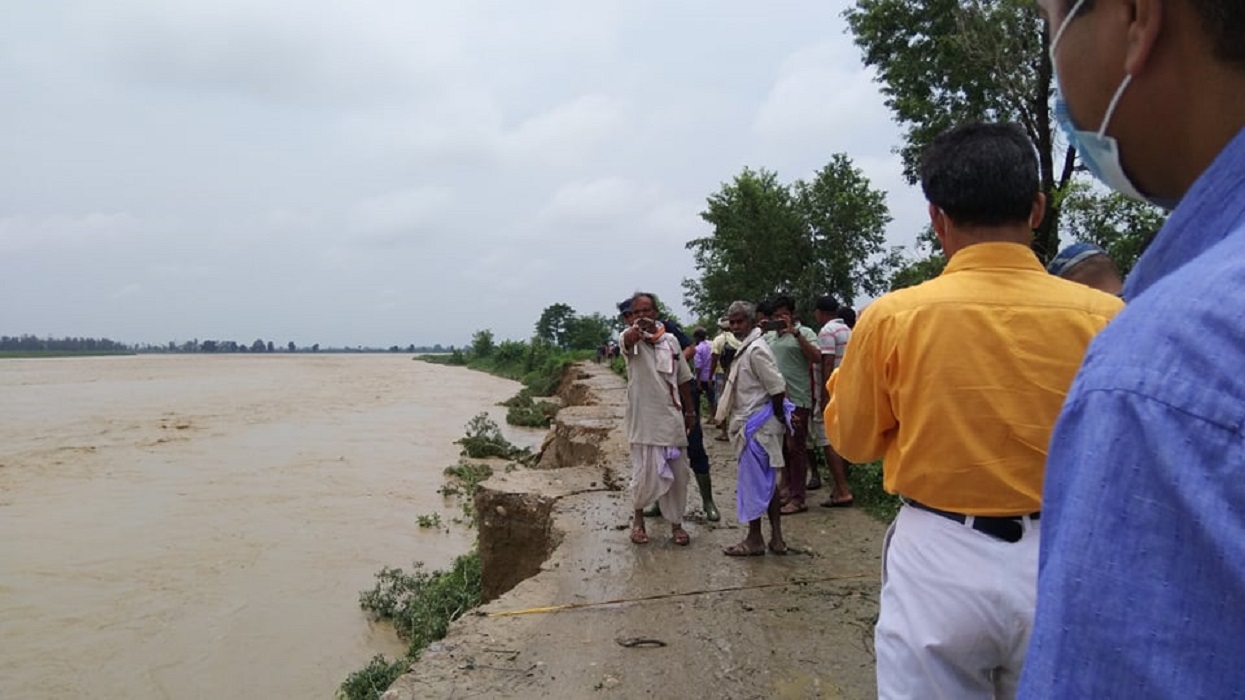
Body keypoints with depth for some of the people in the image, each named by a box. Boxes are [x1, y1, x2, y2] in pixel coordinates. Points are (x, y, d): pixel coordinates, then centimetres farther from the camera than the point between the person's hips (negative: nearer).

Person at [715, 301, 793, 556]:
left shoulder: (756, 350, -18)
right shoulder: (746, 348, 12)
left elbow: (777, 387, -21)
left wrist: (778, 415, -10)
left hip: (756, 426, -10)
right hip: (751, 423, 10)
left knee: (752, 482, 0)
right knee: (767, 482, 13)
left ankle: (754, 539, 11)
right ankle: (776, 538, 20)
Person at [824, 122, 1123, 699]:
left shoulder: (892, 316, -13)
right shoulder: (1102, 316, -10)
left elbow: (852, 441, 3)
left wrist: (845, 373, 17)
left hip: (939, 562, -1)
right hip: (1060, 562, 2)